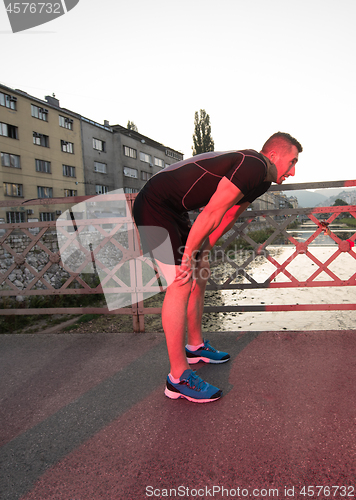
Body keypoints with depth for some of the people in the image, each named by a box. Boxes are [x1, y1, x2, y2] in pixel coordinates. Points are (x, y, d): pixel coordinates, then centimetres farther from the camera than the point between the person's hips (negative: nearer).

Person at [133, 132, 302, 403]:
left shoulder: (261, 180, 13)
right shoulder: (253, 165, -20)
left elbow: (227, 218, 18)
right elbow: (211, 214, -25)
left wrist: (202, 253, 15)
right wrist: (188, 256, -16)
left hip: (174, 211, 11)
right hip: (155, 207, -11)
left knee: (199, 276, 13)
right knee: (181, 284, -15)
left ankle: (195, 347, 29)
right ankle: (178, 378, -5)